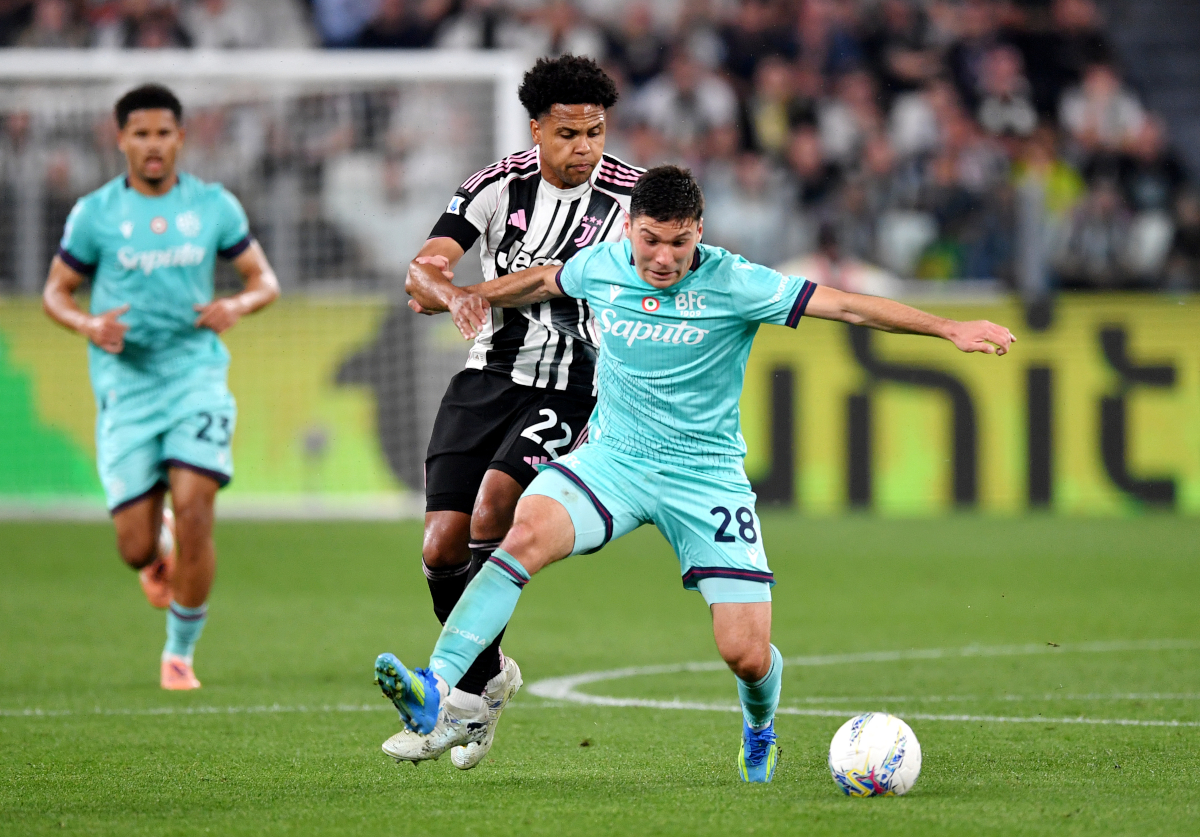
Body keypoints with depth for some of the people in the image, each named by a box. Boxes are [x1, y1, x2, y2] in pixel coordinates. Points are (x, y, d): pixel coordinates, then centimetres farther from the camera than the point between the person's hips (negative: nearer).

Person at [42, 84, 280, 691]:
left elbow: (265, 280, 11)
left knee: (194, 515, -16)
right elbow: (56, 291, 9)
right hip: (125, 388, 0)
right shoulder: (94, 214, 0)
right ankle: (159, 548, 36)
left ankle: (180, 653, 3)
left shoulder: (214, 206, 3)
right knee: (135, 547, -4)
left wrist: (237, 305, -12)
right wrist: (88, 326, -13)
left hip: (197, 378, 0)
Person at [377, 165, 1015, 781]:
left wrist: (949, 328, -22)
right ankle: (435, 692, -40)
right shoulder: (600, 267, -3)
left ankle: (759, 730, 32)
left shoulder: (734, 284, -13)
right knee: (526, 531, -31)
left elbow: (848, 307, -15)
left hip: (705, 472, -2)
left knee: (747, 655, -7)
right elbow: (540, 283, 21)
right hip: (613, 457, 2)